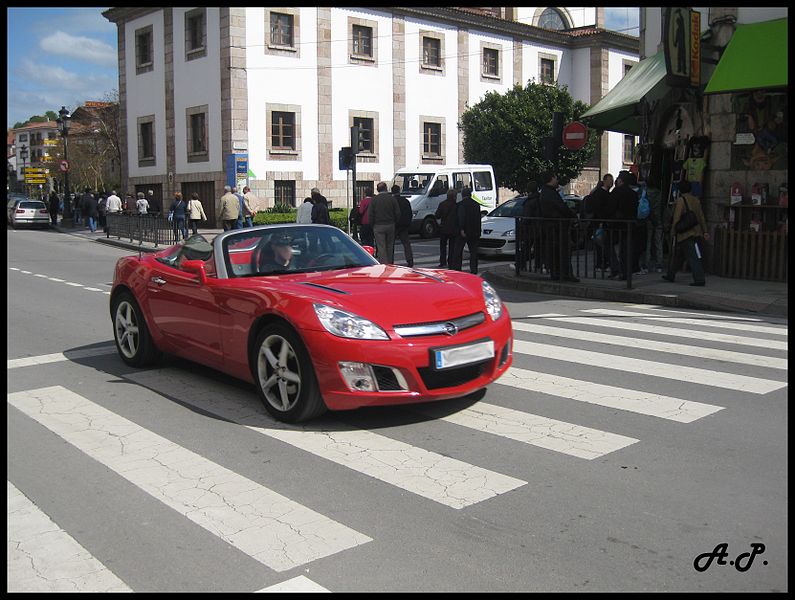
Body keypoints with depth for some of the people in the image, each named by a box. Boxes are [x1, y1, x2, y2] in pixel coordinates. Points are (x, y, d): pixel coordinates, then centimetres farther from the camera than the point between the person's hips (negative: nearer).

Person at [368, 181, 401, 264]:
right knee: (390, 247, 12)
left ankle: (383, 264, -13)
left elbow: (370, 215, -5)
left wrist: (372, 225, 7)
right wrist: (394, 223, 14)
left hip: (378, 227, -2)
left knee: (381, 248, -3)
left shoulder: (373, 200, -4)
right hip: (390, 225, 2)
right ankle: (389, 265, 17)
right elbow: (398, 214, 1)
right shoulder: (392, 198, 1)